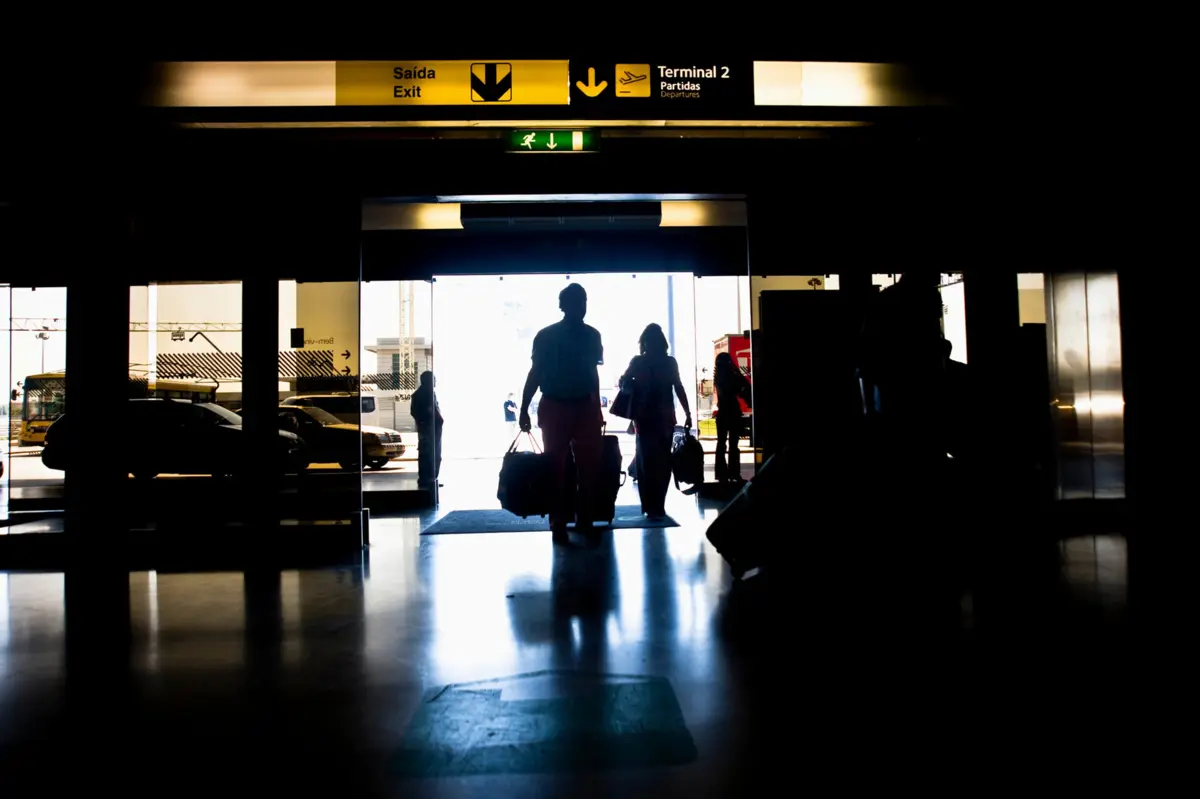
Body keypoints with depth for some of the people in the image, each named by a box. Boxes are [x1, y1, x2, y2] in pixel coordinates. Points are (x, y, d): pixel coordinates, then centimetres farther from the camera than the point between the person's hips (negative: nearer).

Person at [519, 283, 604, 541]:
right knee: (556, 466, 0)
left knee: (589, 465, 1)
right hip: (555, 408, -3)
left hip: (586, 408, 3)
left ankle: (585, 519, 12)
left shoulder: (592, 335, 8)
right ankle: (558, 523, 5)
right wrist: (524, 409, -5)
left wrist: (597, 408, 15)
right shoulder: (546, 336, -2)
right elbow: (535, 373, 0)